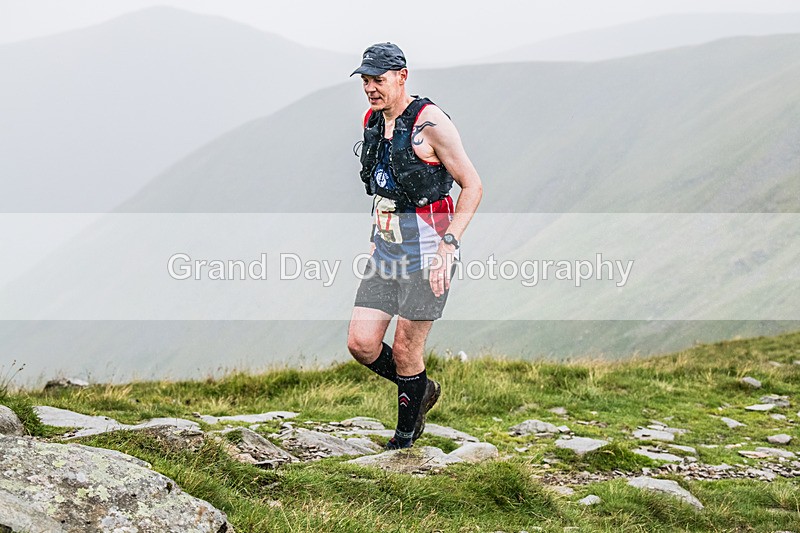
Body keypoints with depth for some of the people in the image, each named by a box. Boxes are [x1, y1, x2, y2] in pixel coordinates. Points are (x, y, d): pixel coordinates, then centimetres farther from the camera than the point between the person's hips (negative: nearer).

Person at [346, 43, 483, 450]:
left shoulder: (430, 122, -14)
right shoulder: (372, 122, 8)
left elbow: (472, 187, -13)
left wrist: (447, 246, -21)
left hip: (426, 251, -7)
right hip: (385, 247, 7)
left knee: (405, 351, 0)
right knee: (361, 344, 0)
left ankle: (406, 435, 20)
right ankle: (421, 390, 27)